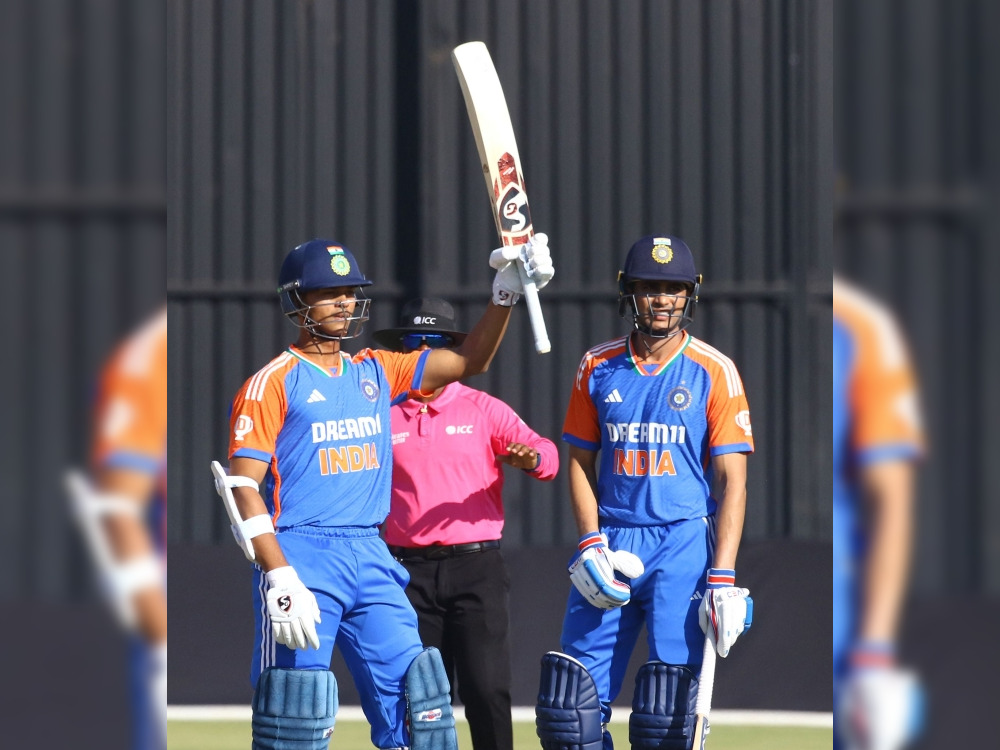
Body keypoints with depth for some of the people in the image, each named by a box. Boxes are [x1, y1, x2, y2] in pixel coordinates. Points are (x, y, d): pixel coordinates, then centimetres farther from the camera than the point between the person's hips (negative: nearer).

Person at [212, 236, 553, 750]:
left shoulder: (376, 372, 16)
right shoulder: (273, 382, -3)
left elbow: (468, 361, 16)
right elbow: (243, 485, -10)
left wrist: (506, 292, 0)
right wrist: (279, 577, -20)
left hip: (370, 555, 6)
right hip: (300, 555, -6)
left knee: (412, 698, 1)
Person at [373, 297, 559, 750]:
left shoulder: (483, 409, 5)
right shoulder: (383, 415, 10)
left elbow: (546, 456, -6)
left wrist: (530, 458, -29)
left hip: (476, 564, -2)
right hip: (411, 571, 2)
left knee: (487, 689, -10)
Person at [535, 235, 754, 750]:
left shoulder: (714, 372, 0)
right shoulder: (598, 367, 10)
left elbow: (732, 479, -3)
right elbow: (580, 460, 14)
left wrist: (723, 575, -13)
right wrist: (591, 543, -1)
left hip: (685, 546, -3)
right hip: (610, 540, 3)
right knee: (574, 699, -3)